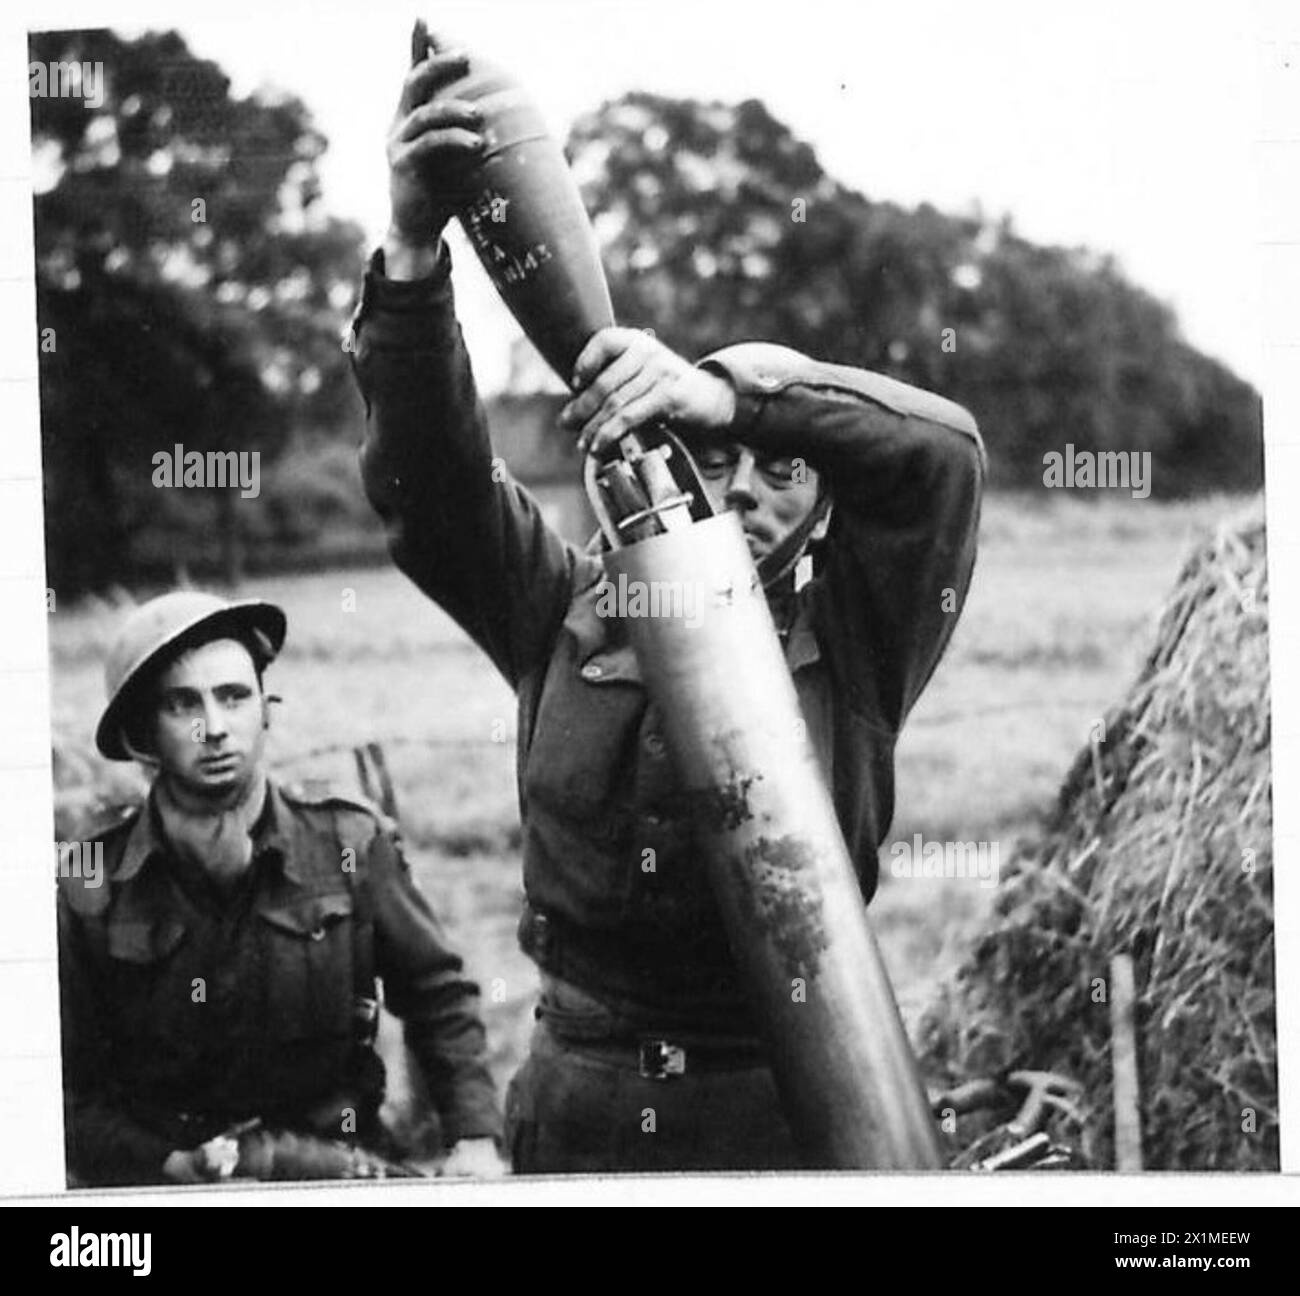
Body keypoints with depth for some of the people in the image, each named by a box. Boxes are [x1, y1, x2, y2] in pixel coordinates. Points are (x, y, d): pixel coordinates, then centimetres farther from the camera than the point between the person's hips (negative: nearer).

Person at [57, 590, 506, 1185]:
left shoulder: (351, 846, 0)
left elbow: (439, 1000, 10)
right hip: (159, 1176, 0)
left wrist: (475, 1141, -2)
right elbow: (71, 1092, 1)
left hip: (336, 1161, 0)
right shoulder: (89, 892, -3)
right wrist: (173, 1167, -13)